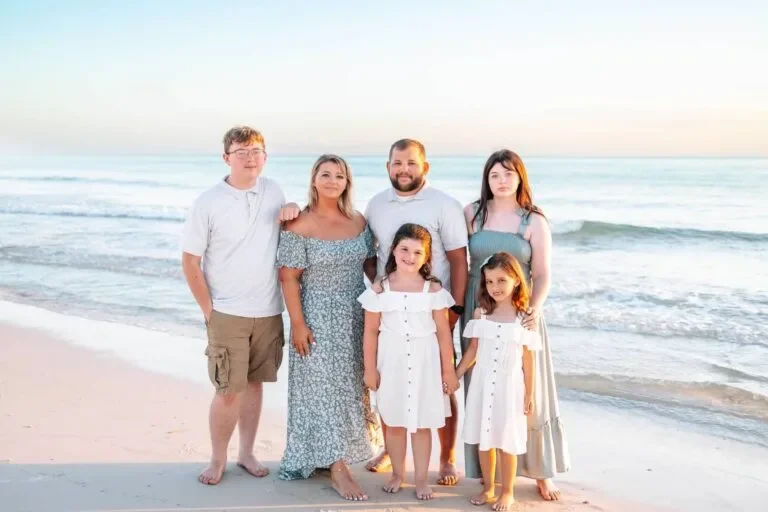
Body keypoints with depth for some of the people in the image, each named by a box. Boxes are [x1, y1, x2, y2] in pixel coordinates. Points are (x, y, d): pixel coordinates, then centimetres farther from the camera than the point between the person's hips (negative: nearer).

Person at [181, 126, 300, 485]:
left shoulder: (273, 191, 3)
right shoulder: (207, 203, -9)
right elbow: (189, 262, -5)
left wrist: (292, 211, -4)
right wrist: (208, 311, -7)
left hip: (269, 311, 4)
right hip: (227, 314, -3)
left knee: (254, 383, 12)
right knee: (228, 391, -2)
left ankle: (247, 453, 27)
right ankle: (217, 459, 18)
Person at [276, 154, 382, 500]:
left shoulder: (359, 221, 4)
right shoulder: (300, 226, -11)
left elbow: (371, 263, 13)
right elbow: (288, 277, -12)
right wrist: (297, 323, -16)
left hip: (356, 316, 6)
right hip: (319, 317, -6)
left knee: (351, 386, 13)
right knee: (326, 389, -1)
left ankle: (336, 455, 30)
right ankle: (338, 469, 3)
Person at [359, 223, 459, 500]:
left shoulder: (434, 290, -5)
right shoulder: (380, 289, -4)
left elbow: (443, 332, -2)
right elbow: (371, 332, 0)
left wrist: (448, 369, -1)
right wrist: (370, 369, -1)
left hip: (424, 362, -1)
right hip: (392, 362, 1)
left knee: (422, 424, 7)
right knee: (394, 423, 12)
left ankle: (421, 478, 21)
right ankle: (397, 474, 30)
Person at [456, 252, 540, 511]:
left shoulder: (523, 317, -7)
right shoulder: (480, 314, -1)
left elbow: (528, 359, -3)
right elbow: (472, 350, 6)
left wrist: (529, 394, 0)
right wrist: (453, 377, 7)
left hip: (509, 386, -3)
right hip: (482, 384, 3)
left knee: (507, 441, 6)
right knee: (484, 439, 12)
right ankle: (488, 488, 29)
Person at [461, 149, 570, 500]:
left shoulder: (534, 222, -1)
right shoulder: (473, 213, 3)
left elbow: (542, 275, -1)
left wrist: (535, 308, -17)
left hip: (519, 315, -1)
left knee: (527, 393, 5)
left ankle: (540, 471, 18)